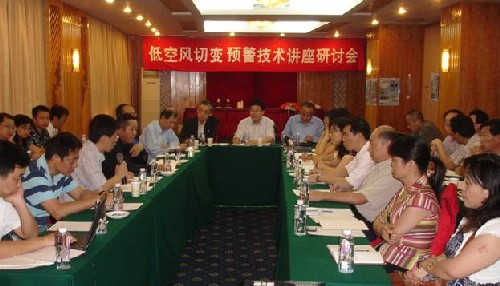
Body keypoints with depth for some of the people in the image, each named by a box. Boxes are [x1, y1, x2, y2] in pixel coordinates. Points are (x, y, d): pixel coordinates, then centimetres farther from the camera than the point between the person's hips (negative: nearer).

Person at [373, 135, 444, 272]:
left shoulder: (423, 198, -21)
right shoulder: (406, 190, 7)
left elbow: (393, 237, -20)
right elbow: (377, 222, 6)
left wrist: (383, 229, -1)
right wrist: (382, 229, -14)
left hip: (400, 268, -8)